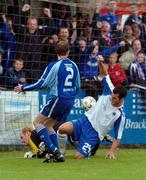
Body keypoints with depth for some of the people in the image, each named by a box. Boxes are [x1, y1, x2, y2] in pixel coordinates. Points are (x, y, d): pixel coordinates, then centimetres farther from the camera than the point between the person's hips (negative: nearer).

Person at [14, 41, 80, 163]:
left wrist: (23, 88, 0)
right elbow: (77, 86, 18)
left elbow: (41, 84, -12)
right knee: (48, 125, 17)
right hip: (70, 102, 7)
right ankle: (57, 155, 9)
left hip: (58, 100, -7)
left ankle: (53, 150, -10)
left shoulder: (54, 66, -11)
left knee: (37, 122, 3)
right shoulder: (74, 66, 9)